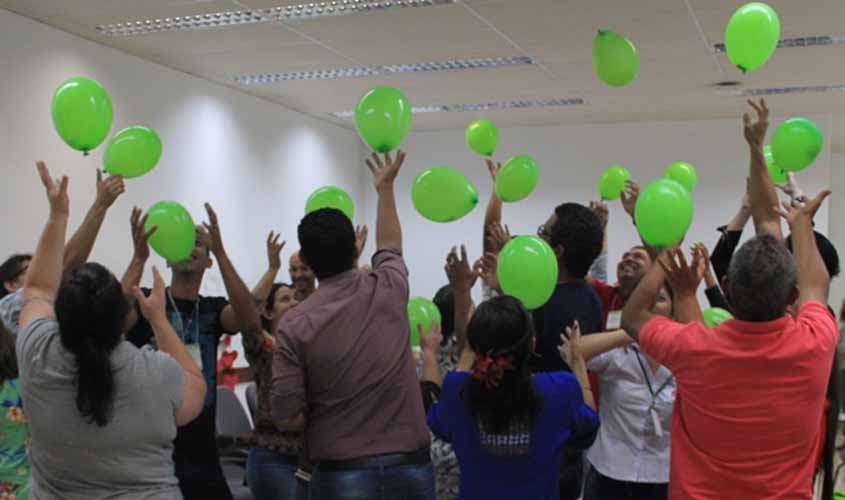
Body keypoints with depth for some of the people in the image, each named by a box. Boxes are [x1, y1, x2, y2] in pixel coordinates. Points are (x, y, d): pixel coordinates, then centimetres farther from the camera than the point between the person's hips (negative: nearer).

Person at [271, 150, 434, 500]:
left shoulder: (294, 326, -9)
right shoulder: (389, 290, -2)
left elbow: (287, 417, -10)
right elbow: (389, 245, 22)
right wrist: (385, 187, 37)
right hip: (411, 468, 2)